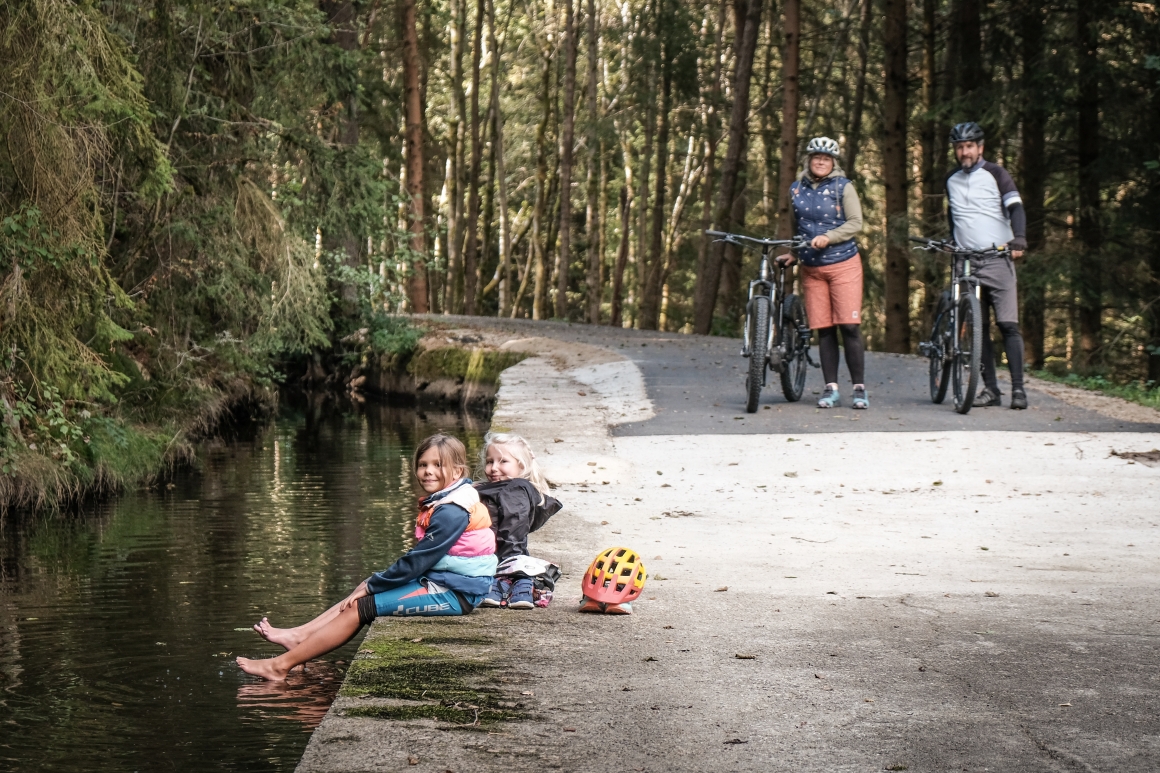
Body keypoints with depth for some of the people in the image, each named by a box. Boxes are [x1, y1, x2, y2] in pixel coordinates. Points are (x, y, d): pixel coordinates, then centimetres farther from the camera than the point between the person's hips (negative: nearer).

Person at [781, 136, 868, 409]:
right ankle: (831, 389, 6)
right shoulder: (797, 189, 10)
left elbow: (855, 223, -7)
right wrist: (791, 253, 13)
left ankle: (859, 388, -4)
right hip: (811, 269, 3)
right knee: (824, 330, 2)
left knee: (849, 326, -9)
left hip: (843, 264, -3)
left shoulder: (843, 187, -1)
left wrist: (828, 238, -18)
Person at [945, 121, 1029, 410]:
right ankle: (991, 389, 6)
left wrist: (1018, 240, -22)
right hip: (966, 263, 4)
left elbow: (1015, 207, -7)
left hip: (998, 259, -4)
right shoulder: (951, 180, 15)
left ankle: (1018, 388, -10)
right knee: (977, 328, 2)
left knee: (1008, 324, -10)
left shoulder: (995, 174, 2)